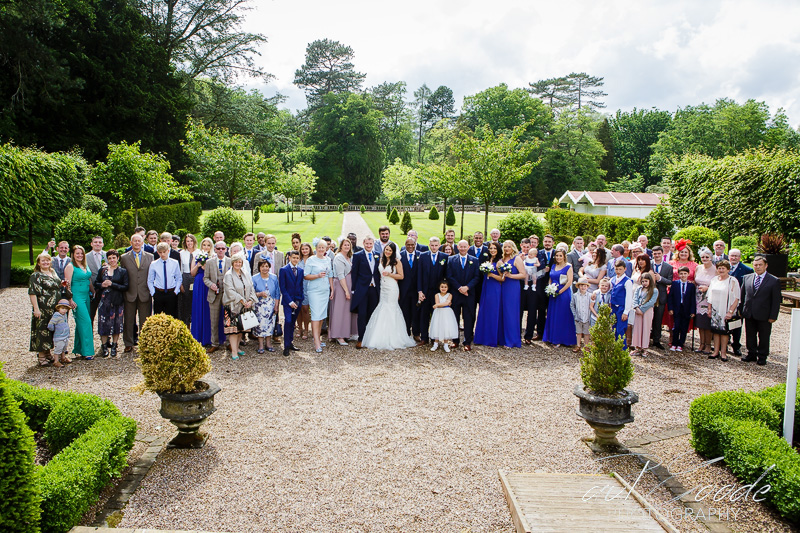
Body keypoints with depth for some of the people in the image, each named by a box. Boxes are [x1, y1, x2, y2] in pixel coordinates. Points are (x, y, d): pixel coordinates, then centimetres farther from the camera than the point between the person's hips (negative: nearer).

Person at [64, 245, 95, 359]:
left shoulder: (85, 266, 14)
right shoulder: (70, 267, -7)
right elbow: (67, 285, -11)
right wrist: (70, 300, -16)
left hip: (86, 296, 8)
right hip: (77, 297, -8)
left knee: (81, 323, 12)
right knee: (85, 322, -12)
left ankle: (78, 349, 20)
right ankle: (87, 351, -10)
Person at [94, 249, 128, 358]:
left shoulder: (123, 271, 4)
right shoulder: (102, 270, 11)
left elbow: (125, 287, -5)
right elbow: (96, 283, 14)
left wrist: (112, 284, -13)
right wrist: (102, 285, -8)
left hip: (117, 301, -1)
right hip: (104, 300, 1)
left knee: (116, 324, 2)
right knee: (104, 323, 0)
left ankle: (114, 347, 14)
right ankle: (104, 347, 10)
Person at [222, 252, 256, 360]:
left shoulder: (245, 274, 11)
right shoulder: (228, 275, -6)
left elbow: (251, 288, 8)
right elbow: (230, 291, -15)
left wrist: (251, 300, -7)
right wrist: (242, 300, -18)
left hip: (245, 306, 5)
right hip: (233, 306, -5)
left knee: (241, 327, 9)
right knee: (233, 327, -7)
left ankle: (237, 347, 21)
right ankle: (234, 351, -5)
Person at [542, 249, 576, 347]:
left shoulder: (568, 267, -5)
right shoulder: (553, 266, 13)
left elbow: (569, 282, -12)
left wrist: (559, 292, -15)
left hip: (564, 294, -6)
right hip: (553, 295, 6)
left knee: (563, 316, -3)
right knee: (553, 316, 8)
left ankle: (564, 339, 4)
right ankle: (554, 338, 16)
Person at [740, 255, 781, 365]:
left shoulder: (774, 281, -4)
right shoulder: (747, 278, 6)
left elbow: (776, 301, -5)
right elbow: (742, 295, 11)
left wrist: (773, 316, -9)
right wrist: (741, 310, 5)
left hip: (764, 315, -3)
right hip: (749, 314, 3)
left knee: (763, 337, 7)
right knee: (750, 335, 13)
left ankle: (762, 357, 19)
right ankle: (751, 354, 26)